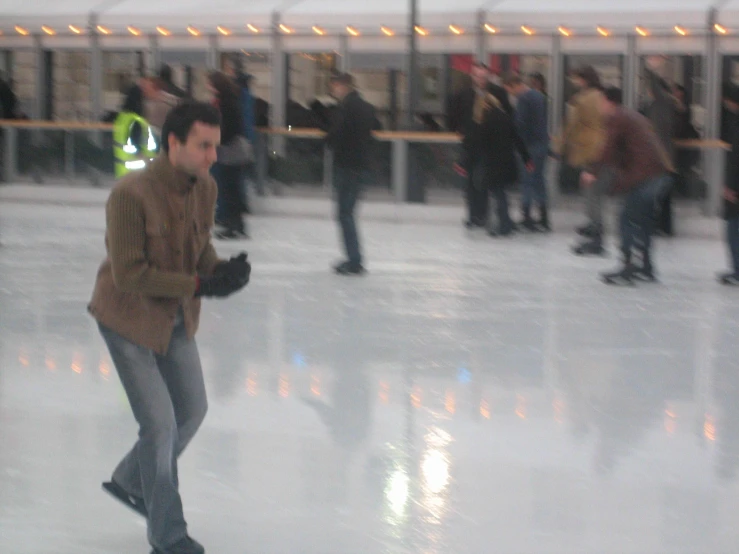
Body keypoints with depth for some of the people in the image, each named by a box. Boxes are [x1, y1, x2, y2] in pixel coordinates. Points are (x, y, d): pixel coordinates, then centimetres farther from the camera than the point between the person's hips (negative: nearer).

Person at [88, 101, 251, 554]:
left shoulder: (205, 188, -8)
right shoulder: (132, 194, -30)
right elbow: (129, 274, -28)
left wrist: (222, 272, -19)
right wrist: (198, 285, -29)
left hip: (176, 319, 8)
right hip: (129, 318, -8)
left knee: (192, 411, 18)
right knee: (160, 423, -6)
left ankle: (131, 481, 43)